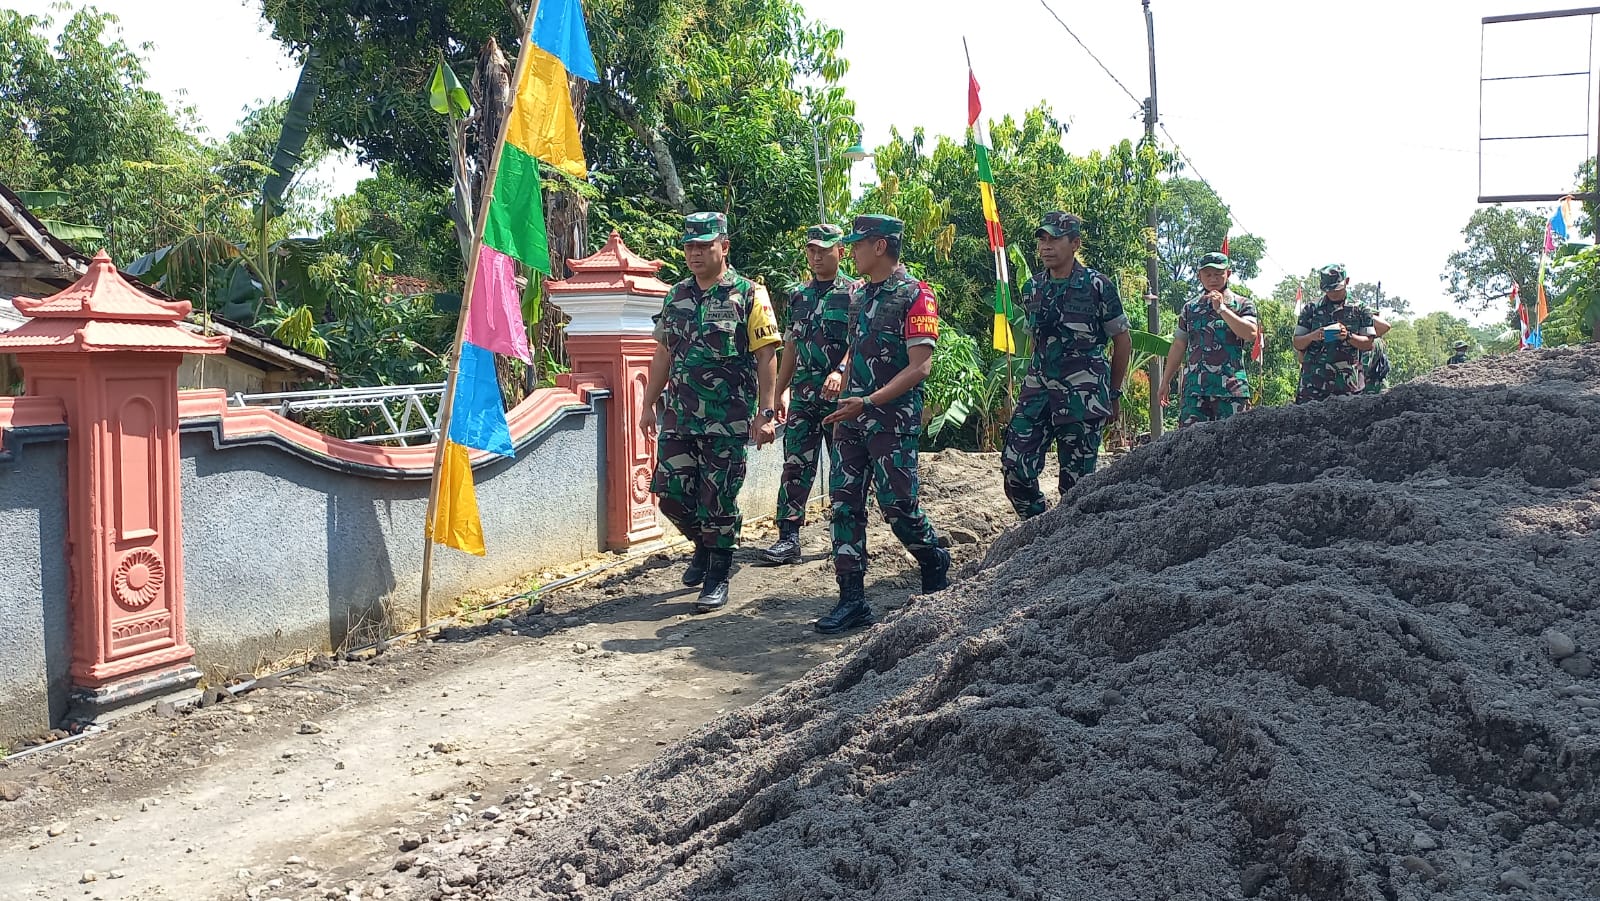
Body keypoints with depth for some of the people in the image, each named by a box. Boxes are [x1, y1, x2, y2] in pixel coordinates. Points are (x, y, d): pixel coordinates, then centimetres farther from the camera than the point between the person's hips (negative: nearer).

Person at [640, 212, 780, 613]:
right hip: (680, 415, 5)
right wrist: (649, 405, 14)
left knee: (719, 499, -1)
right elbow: (663, 354, 18)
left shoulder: (748, 295, -4)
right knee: (670, 490, 4)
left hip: (728, 419, -5)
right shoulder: (676, 296, 12)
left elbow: (766, 357, -8)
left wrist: (765, 412, -15)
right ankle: (703, 545, 31)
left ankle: (717, 576, 15)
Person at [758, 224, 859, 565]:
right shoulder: (799, 296, 16)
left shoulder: (855, 292, 0)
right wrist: (781, 391, 14)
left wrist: (841, 372, -27)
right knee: (796, 464, -1)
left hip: (841, 393, -5)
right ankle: (788, 538, -1)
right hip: (803, 393, 5)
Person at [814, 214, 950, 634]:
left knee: (898, 505, -3)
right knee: (845, 504, 2)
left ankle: (936, 566, 25)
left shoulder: (915, 295, -10)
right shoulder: (860, 293, 14)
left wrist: (869, 402, -24)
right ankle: (852, 600, 7)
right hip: (852, 416, 8)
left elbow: (920, 366, -17)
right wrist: (843, 405, 16)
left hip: (892, 418, -7)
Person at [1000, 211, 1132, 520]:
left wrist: (1114, 394, 5)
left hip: (1083, 397, -5)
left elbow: (1122, 341, 2)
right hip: (1038, 390, 5)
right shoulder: (1031, 289, 10)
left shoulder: (1097, 286, -5)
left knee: (1076, 478, 1)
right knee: (1015, 468, -4)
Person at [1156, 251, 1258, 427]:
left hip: (1231, 388, -2)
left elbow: (1251, 333, -11)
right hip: (1194, 388, 2)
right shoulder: (1190, 307, 16)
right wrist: (1165, 382, 15)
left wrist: (1222, 308, -12)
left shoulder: (1242, 305, 7)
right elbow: (1178, 347, 18)